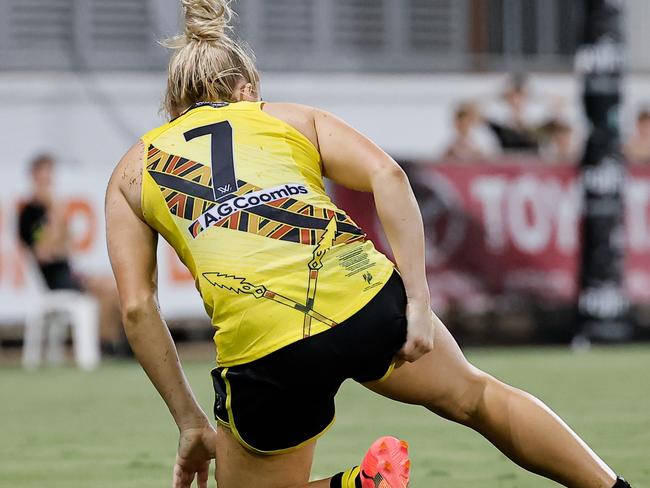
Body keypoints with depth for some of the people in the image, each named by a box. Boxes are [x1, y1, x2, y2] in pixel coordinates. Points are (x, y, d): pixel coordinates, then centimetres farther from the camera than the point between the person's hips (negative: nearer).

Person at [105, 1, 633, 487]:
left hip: (260, 343, -2)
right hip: (364, 293, 2)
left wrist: (191, 422, 13)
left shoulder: (131, 171, 21)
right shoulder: (292, 117, 22)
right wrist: (417, 302, 1)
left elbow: (136, 306, 10)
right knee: (472, 394, 32)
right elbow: (388, 175, 4)